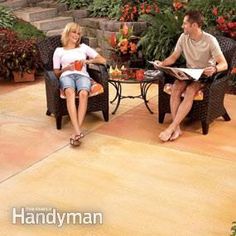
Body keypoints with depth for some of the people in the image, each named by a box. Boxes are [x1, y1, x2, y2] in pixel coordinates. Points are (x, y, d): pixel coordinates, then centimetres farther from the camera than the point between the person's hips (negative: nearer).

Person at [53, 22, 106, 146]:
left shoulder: (83, 47, 30)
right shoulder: (59, 51, 28)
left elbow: (102, 60, 21)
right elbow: (56, 73, 20)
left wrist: (87, 61, 4)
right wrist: (67, 68, 0)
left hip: (82, 75, 1)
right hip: (66, 75, -1)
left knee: (83, 93, -39)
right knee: (70, 92, -40)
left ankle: (76, 132, -49)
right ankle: (78, 131, -53)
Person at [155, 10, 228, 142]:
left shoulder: (210, 40, -15)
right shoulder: (184, 38, 0)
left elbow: (224, 64, -19)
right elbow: (173, 57, 8)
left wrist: (214, 69, -42)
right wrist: (162, 63, -13)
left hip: (205, 76, -4)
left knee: (190, 91, -34)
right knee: (176, 88, -27)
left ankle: (172, 128, -35)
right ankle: (177, 128, -30)